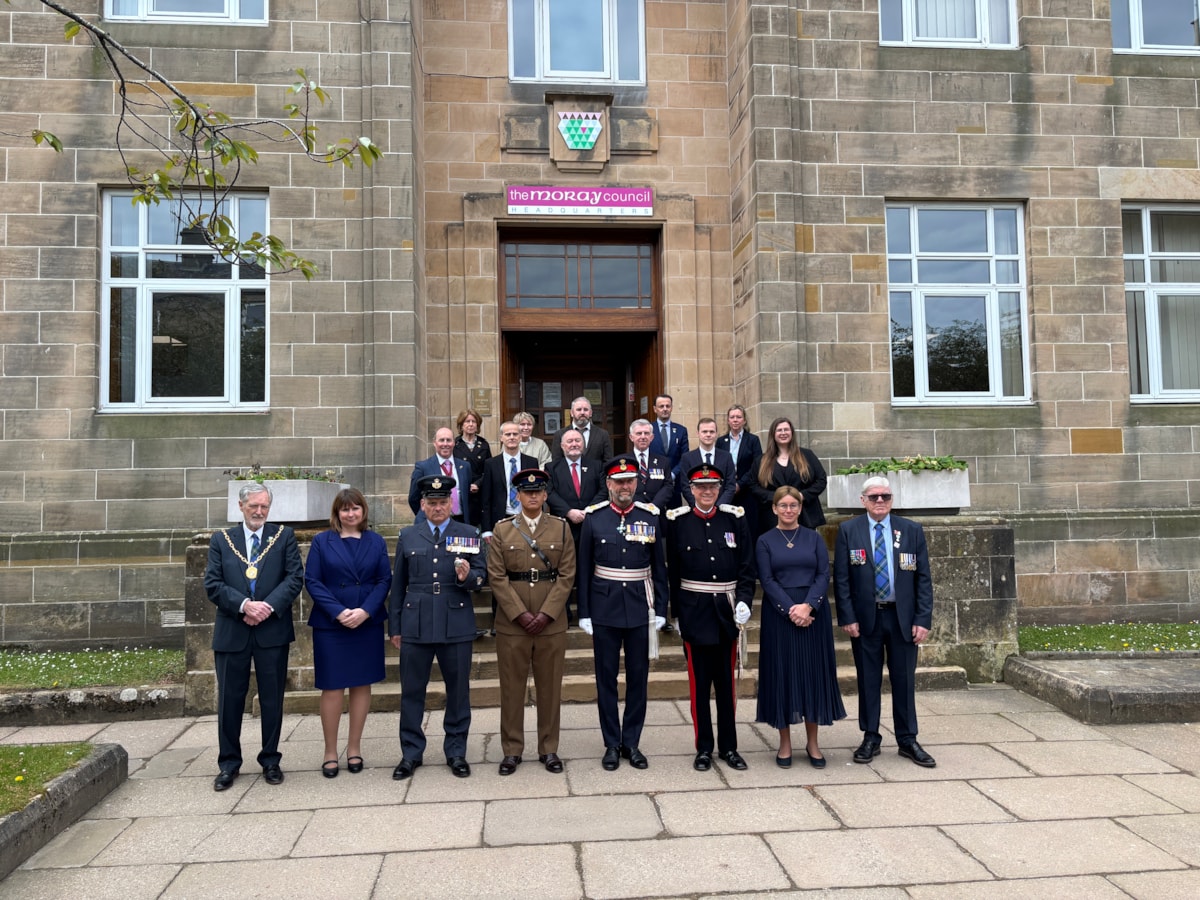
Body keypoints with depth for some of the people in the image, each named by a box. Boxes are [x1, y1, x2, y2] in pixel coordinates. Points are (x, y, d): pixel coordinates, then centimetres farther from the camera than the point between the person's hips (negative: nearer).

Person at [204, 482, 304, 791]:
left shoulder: (284, 536, 5)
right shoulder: (221, 540, 7)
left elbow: (295, 578, -3)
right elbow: (212, 584, -1)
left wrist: (268, 606, -16)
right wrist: (244, 605, -15)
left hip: (273, 630, 0)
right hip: (231, 632, 1)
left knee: (272, 699, 8)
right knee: (230, 700, 8)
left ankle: (270, 760, 22)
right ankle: (228, 764, 23)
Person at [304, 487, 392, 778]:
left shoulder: (376, 541, 7)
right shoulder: (322, 541, 2)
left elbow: (385, 580, 2)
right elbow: (312, 581, -4)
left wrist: (364, 611, -13)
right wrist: (339, 612, -14)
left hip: (368, 624, 2)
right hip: (330, 624, -2)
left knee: (362, 684, 7)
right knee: (332, 687, 0)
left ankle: (354, 747, 19)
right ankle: (330, 752, 12)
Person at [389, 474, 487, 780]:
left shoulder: (469, 535, 5)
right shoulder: (408, 536, 9)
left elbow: (482, 575, 4)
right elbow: (398, 584, 11)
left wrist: (468, 577, -19)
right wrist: (394, 626, 9)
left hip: (457, 626, -1)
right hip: (415, 626, 1)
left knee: (458, 690, 7)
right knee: (411, 691, 6)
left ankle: (456, 752, 22)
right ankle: (411, 753, 21)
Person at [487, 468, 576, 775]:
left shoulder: (561, 528, 3)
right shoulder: (502, 529, 2)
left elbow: (567, 575, -1)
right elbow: (497, 577, -3)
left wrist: (546, 614, -10)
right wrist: (520, 614, -12)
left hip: (552, 622, 1)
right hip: (511, 623, 0)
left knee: (550, 687, 8)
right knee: (512, 687, 7)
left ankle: (548, 749, 21)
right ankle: (512, 750, 20)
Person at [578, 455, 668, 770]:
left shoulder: (650, 517, 1)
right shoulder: (594, 517, -2)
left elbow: (659, 568, 5)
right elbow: (584, 569, -1)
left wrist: (661, 609, 1)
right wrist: (584, 612, -3)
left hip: (640, 609, 1)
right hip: (604, 609, -1)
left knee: (638, 677, 8)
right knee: (606, 678, 7)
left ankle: (631, 742, 22)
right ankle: (612, 743, 20)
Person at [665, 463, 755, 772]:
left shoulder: (735, 519, 3)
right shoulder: (677, 521, -2)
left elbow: (747, 567, 3)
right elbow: (671, 571, -1)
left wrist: (744, 601, -10)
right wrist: (676, 613, -2)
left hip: (727, 611, 2)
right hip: (694, 611, -1)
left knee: (727, 682, 11)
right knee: (699, 683, 6)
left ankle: (729, 746, 23)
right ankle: (704, 748, 18)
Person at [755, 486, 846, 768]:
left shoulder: (814, 538, 7)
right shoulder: (765, 541, 3)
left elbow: (824, 575, 0)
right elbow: (767, 581, -4)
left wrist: (808, 606, -14)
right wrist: (790, 609, -16)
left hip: (813, 613, 2)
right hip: (779, 614, -1)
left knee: (814, 673, 5)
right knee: (782, 673, 2)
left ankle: (812, 743, 17)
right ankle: (785, 742, 13)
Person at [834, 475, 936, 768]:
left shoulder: (912, 531, 2)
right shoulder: (848, 530, -1)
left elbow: (923, 578, 1)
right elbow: (841, 577, -2)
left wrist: (923, 619, -6)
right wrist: (847, 617, -9)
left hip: (903, 617, 1)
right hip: (865, 617, -1)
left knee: (904, 679, 9)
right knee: (868, 680, 8)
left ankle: (908, 740, 21)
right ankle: (870, 738, 21)